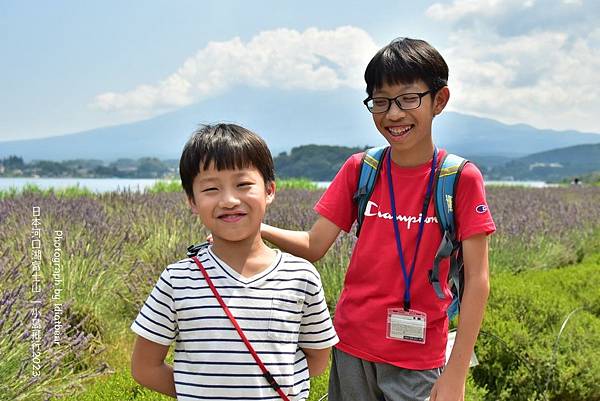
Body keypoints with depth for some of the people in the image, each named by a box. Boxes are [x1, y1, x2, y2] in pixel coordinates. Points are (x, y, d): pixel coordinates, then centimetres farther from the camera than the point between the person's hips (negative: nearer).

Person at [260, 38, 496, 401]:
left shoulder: (460, 179, -10)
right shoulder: (359, 170, 0)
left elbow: (476, 280, -10)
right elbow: (314, 246, -1)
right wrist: (255, 227, -19)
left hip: (418, 356, -2)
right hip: (352, 345, 3)